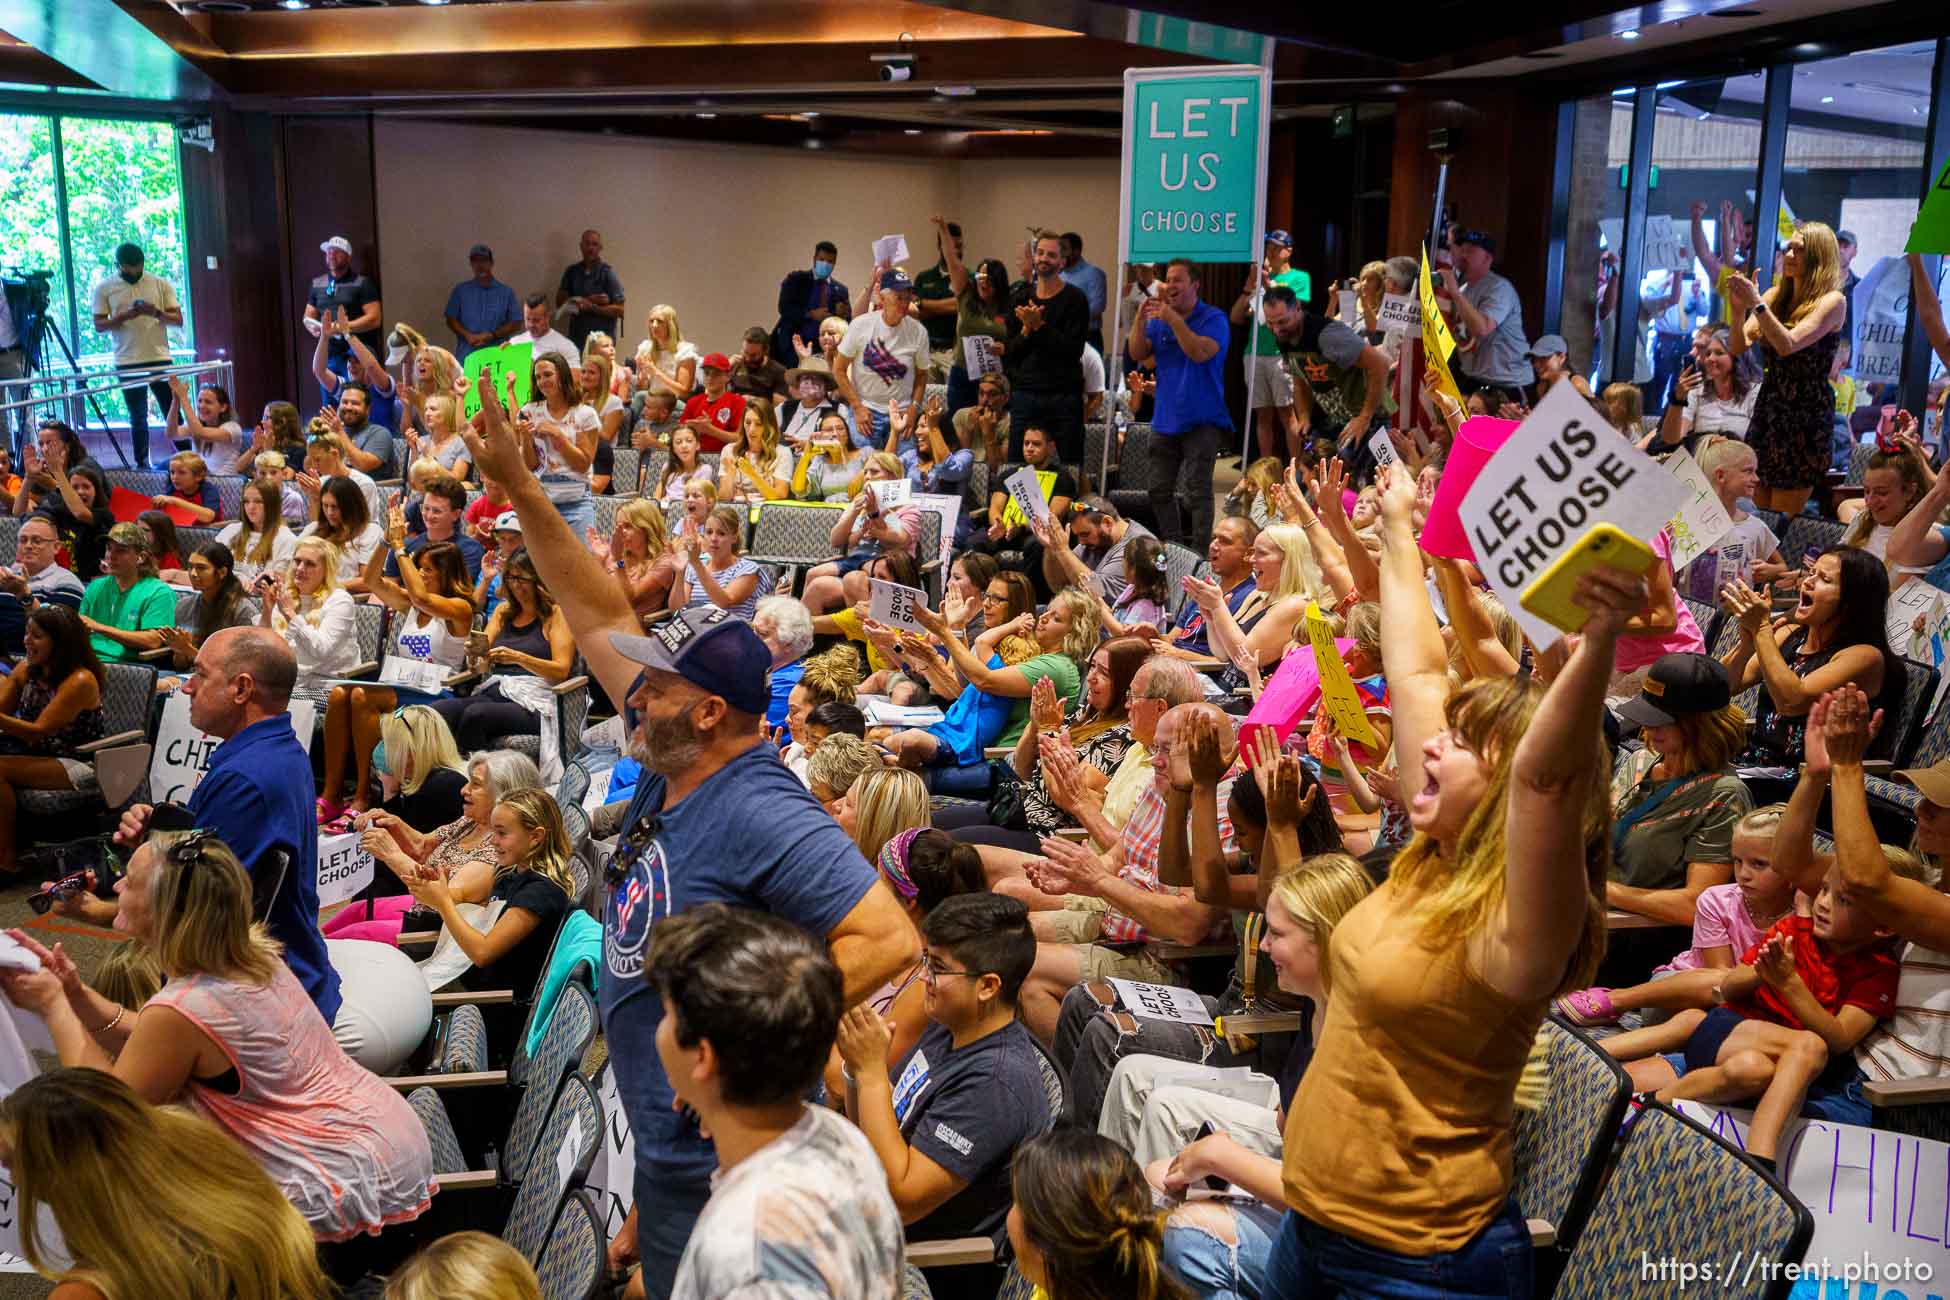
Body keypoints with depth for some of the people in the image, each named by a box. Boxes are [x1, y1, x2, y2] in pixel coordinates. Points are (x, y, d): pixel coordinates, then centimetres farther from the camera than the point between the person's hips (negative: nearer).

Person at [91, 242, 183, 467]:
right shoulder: (104, 288, 4)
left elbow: (178, 320, 3)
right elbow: (99, 325, 1)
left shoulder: (160, 284, 5)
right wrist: (124, 316, -15)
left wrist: (157, 313, -16)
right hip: (128, 364, 0)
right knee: (138, 419, 7)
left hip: (160, 359, 0)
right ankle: (142, 464, 12)